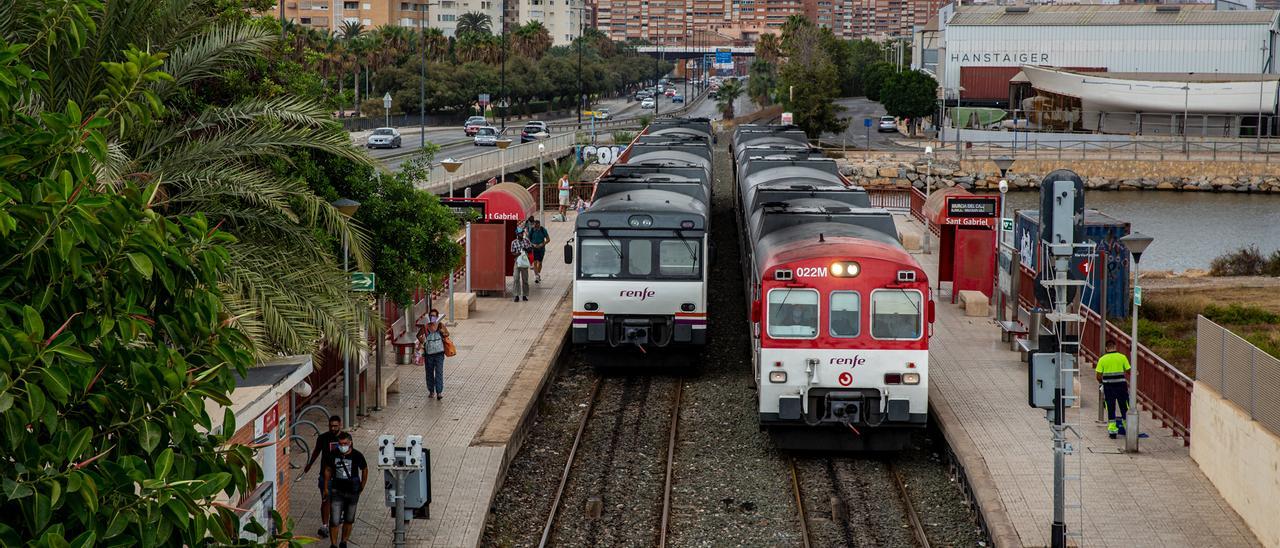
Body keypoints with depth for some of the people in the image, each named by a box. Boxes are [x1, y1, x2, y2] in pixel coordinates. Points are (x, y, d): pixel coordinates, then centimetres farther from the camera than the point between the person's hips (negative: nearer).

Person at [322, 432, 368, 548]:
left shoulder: (357, 456, -8)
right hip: (337, 491, -1)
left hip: (352, 492, 1)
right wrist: (326, 488, 8)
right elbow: (328, 470, 8)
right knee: (334, 520, -8)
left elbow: (364, 470, 8)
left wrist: (362, 486, 8)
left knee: (349, 520, 11)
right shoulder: (333, 455, -6)